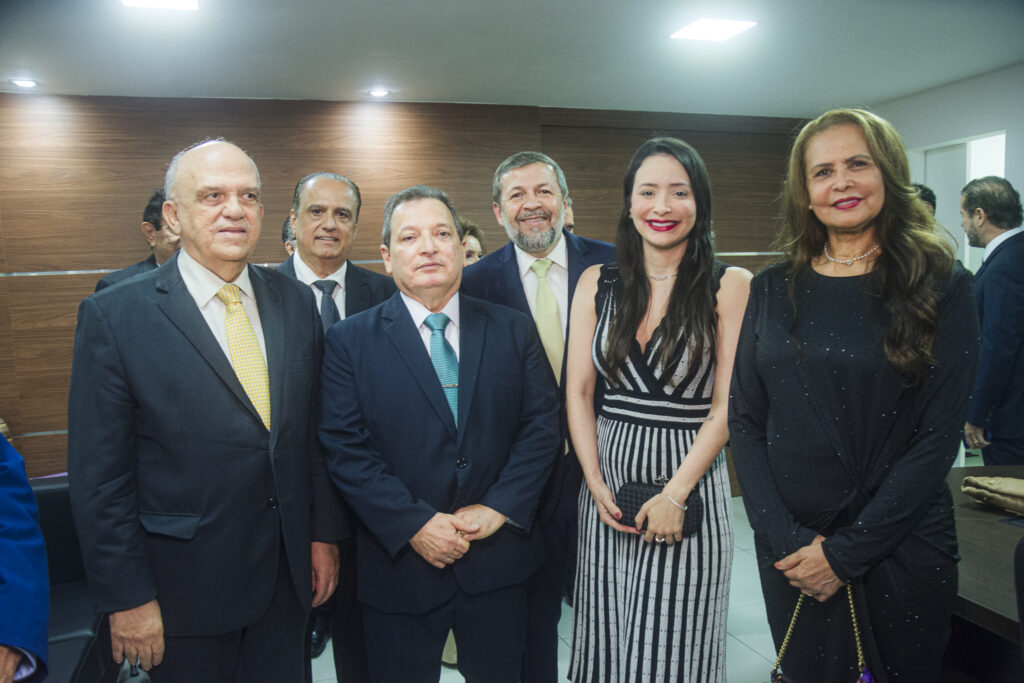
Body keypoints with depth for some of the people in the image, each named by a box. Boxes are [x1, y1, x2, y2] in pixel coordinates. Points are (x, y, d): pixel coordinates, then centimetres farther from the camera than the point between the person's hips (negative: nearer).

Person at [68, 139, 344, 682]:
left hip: (287, 576, 4)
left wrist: (324, 533, 6)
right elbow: (98, 477, -10)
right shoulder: (113, 316, -11)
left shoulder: (295, 301, 1)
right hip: (183, 588, -3)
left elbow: (314, 429, 6)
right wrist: (126, 598, -9)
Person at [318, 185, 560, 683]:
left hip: (498, 559, 2)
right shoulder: (350, 340, -3)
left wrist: (498, 508, -11)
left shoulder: (514, 330, 3)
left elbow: (541, 424, 0)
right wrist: (414, 525, -15)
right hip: (399, 562, -1)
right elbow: (344, 449, -9)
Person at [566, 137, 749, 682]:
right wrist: (596, 484, -4)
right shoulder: (597, 283, 4)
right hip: (607, 478, 3)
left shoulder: (730, 286, -5)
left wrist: (675, 494, -12)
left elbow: (726, 406, -7)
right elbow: (578, 392, 4)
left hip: (691, 476, -3)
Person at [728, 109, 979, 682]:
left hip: (901, 548, -2)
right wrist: (786, 540, -10)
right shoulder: (774, 290, 1)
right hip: (789, 546, 2)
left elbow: (939, 436, -10)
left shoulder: (942, 287, -5)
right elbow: (745, 422, 0)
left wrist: (846, 552, -13)